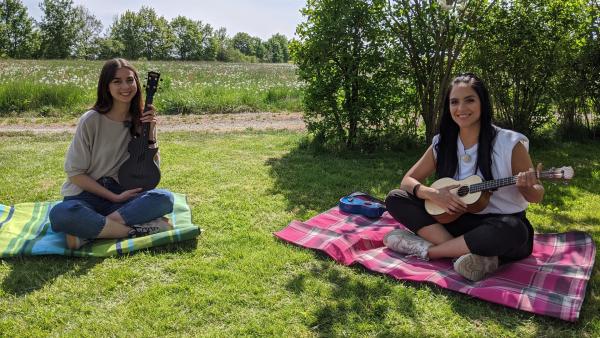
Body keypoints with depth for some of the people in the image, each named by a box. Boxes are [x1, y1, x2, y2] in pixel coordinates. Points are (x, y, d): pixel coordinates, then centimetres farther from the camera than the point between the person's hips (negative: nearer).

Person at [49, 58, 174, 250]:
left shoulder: (140, 120, 3)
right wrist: (114, 197, -13)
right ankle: (138, 230, -26)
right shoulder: (91, 121, -9)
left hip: (124, 194, 3)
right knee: (60, 214, -37)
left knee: (165, 198, -27)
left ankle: (89, 231, -25)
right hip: (87, 194, -3)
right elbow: (75, 173, -6)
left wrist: (150, 134, -10)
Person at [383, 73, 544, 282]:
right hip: (460, 220, 4)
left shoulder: (510, 143, -11)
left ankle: (426, 249, -20)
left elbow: (536, 197, -3)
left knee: (511, 230, -40)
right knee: (395, 199, -12)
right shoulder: (442, 144, -1)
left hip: (502, 224, -3)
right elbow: (408, 180, 0)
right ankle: (470, 252, -24)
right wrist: (432, 194, -21)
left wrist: (527, 188, -28)